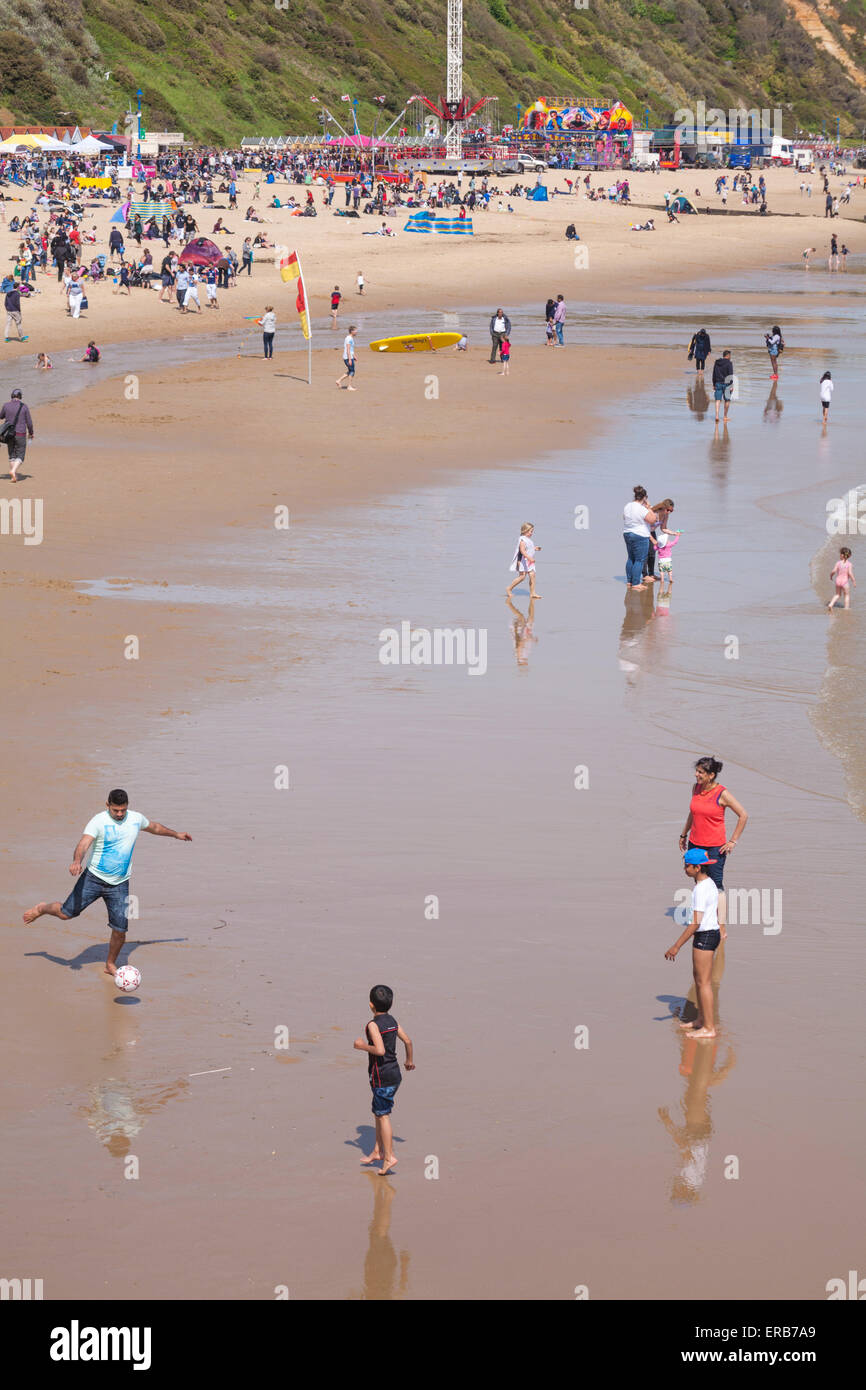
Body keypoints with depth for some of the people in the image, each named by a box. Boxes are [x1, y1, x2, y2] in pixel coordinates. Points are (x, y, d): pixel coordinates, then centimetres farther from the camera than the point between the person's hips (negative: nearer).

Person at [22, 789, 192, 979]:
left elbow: (154, 827, 26)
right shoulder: (99, 821, -15)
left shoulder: (136, 819, 3)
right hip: (93, 878, -3)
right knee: (66, 913, -1)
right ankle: (42, 908, 35)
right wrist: (77, 861, -50)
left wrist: (175, 834, 39)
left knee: (120, 930, -3)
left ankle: (110, 965, 22)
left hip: (119, 884, 3)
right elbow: (83, 844, -29)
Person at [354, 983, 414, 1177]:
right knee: (379, 1112, 18)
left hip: (381, 1076, -8)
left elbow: (380, 1050, -28)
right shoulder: (392, 1020, 7)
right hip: (394, 1073, 8)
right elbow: (407, 1041, 15)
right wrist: (410, 1060, 31)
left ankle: (389, 1157, -5)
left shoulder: (373, 1025, -17)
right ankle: (378, 1151, 25)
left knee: (383, 1115, -4)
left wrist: (363, 1046, -13)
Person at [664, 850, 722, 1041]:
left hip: (704, 937, -10)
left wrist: (676, 946, -23)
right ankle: (701, 1019, 31)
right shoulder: (709, 884, 8)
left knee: (704, 982, -2)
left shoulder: (701, 889, -22)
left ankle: (709, 1028, 4)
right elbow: (716, 912, 20)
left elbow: (696, 923, -25)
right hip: (713, 932, 10)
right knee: (698, 978, 20)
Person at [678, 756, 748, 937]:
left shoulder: (722, 794, -15)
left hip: (715, 847, -6)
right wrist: (684, 834, 25)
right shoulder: (696, 788, 3)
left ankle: (721, 929, -2)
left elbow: (743, 816, -10)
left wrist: (732, 841, -10)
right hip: (695, 844, 6)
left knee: (716, 886, -5)